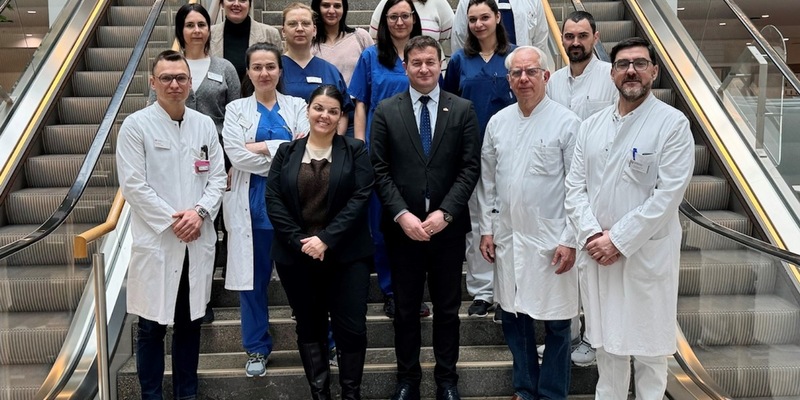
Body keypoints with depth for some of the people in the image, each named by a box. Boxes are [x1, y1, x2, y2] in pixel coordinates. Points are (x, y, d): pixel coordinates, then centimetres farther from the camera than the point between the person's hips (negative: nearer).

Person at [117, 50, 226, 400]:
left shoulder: (205, 124, 9)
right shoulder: (136, 125, -3)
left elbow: (218, 177, 7)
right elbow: (133, 185, -9)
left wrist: (199, 212, -10)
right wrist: (172, 221, -13)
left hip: (198, 240, 4)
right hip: (156, 241, -4)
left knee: (190, 324, 13)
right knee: (153, 326, 4)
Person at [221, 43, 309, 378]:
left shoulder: (297, 106, 8)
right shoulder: (236, 110, 7)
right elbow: (237, 155, -9)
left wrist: (262, 148, -11)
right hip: (253, 204, 0)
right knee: (254, 279, 7)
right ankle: (257, 349, 22)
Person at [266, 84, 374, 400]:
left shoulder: (356, 151, 2)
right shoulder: (287, 152, 7)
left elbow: (360, 198, -8)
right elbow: (274, 200, 0)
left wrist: (326, 239, -16)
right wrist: (299, 241, -12)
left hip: (346, 255, -2)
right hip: (296, 255, 2)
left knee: (351, 328, 1)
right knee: (309, 327, 11)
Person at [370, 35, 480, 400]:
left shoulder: (463, 110, 2)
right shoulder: (386, 111, 2)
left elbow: (470, 167, -2)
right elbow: (380, 170, -2)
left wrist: (444, 212, -13)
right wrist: (402, 215, -13)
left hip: (448, 226, 0)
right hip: (403, 226, 0)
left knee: (447, 308, 11)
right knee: (406, 308, 11)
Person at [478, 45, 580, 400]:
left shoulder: (567, 122, -7)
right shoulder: (497, 122, 6)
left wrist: (570, 240, -10)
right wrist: (487, 229, 9)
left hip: (550, 240, -4)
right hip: (507, 238, 4)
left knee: (555, 323, 7)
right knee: (513, 316, 14)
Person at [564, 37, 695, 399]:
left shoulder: (673, 124, -6)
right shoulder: (592, 125, 8)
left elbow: (668, 194, -13)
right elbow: (575, 186, 5)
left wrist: (618, 240, -15)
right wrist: (593, 235, -10)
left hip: (647, 253, -4)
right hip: (598, 251, 4)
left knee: (648, 346, 7)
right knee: (606, 342, 15)